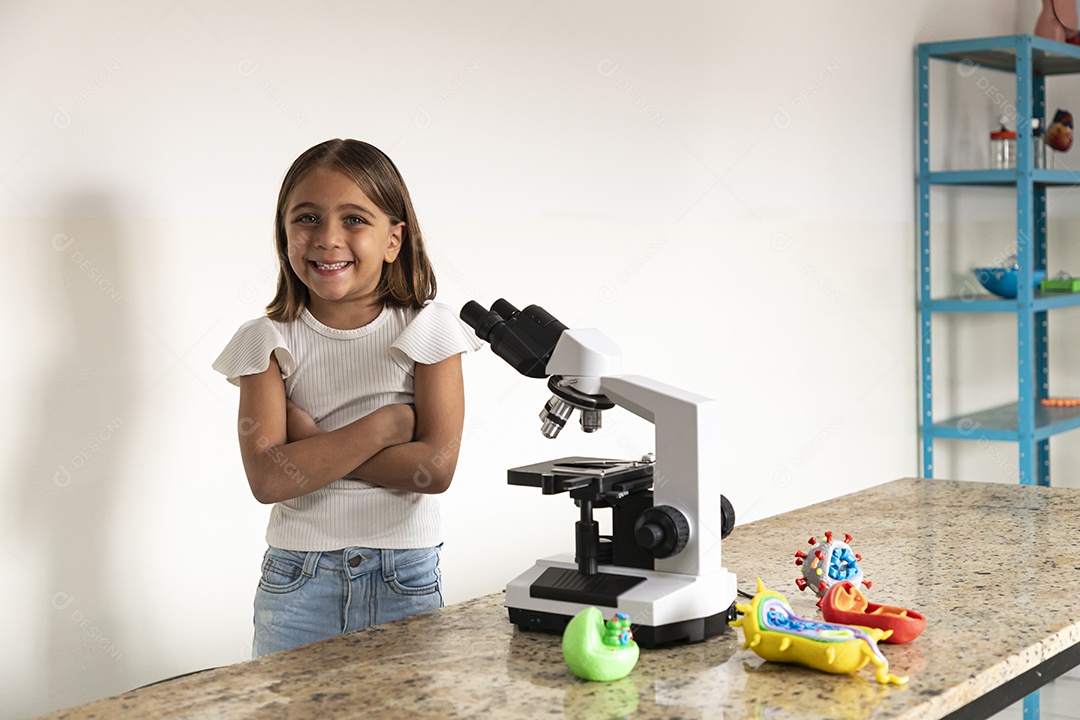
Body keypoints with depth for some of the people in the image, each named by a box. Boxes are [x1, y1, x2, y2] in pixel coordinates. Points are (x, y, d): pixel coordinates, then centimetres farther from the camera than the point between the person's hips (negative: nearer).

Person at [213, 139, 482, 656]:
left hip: (404, 578, 0)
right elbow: (267, 478, -14)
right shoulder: (270, 341, -2)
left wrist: (312, 441, -14)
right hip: (297, 579, 0)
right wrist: (384, 424, -16)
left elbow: (435, 467, -13)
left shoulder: (428, 330, -3)